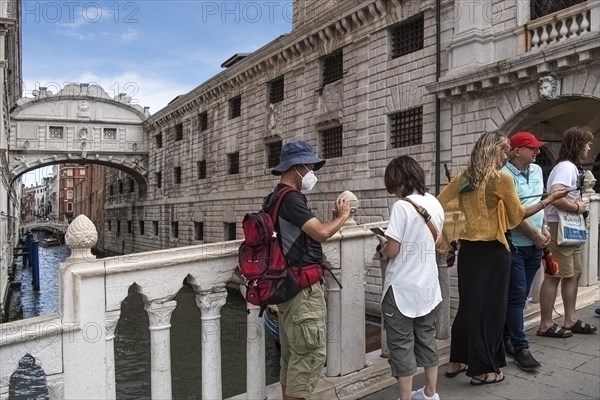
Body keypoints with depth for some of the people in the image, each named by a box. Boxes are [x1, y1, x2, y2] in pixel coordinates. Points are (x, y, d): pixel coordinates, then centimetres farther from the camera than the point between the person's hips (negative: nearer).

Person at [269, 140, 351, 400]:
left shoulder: (278, 197, 16)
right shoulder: (290, 198, -18)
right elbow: (321, 233, -22)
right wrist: (343, 216, -7)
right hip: (303, 286, -11)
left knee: (293, 351, 17)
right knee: (311, 351, -4)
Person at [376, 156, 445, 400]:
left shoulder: (401, 206, -18)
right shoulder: (435, 204, 3)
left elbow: (392, 251, -19)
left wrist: (383, 243, 3)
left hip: (402, 288, -7)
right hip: (427, 285, 7)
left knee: (401, 345, 5)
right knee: (426, 339, 19)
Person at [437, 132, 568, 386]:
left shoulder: (463, 178, 6)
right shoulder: (501, 179, -10)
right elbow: (518, 215, -3)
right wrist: (550, 199, 5)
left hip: (467, 249, 6)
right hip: (492, 251, -5)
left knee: (468, 305, 16)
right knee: (490, 308, 6)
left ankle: (457, 361, 25)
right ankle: (482, 370, 15)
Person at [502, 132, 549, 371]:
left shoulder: (537, 170, 10)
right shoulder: (505, 176, -16)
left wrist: (544, 228, 8)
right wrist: (535, 235, -9)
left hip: (534, 245, 8)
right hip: (514, 245, -7)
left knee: (520, 295, 13)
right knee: (516, 295, -3)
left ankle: (507, 338, 25)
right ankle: (520, 347, 4)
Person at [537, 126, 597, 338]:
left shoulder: (572, 167, 16)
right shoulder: (566, 167, -17)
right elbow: (555, 197, -31)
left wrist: (579, 203, 4)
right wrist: (578, 207, -16)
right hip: (558, 228, -10)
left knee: (574, 274, 15)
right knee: (554, 277, -5)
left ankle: (571, 320, 24)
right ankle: (545, 325, 3)